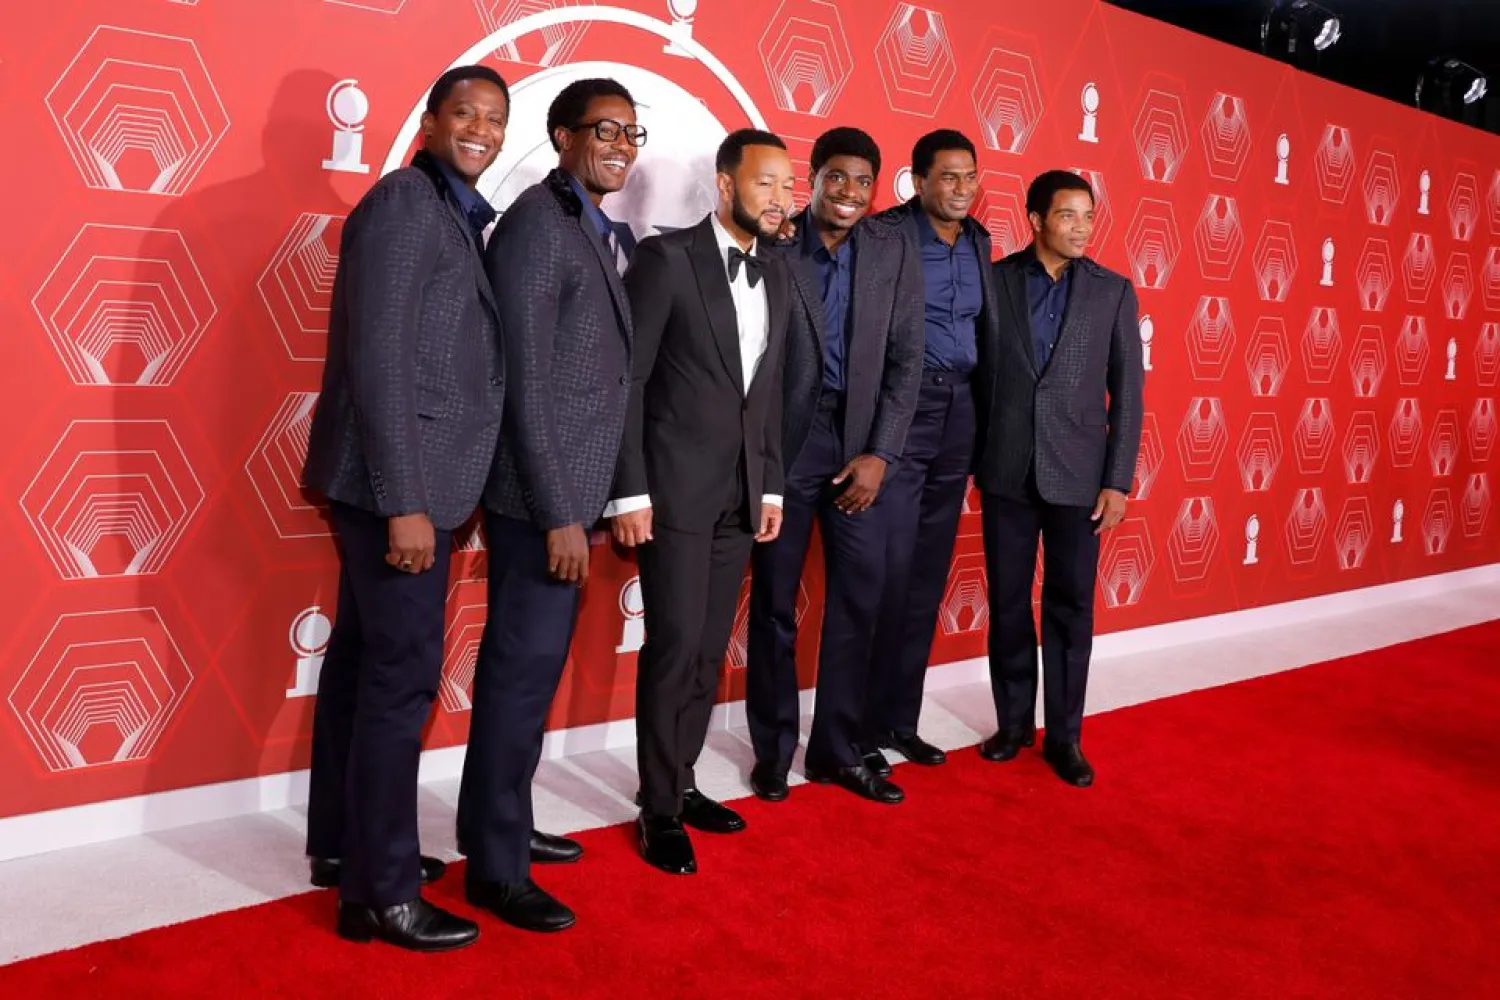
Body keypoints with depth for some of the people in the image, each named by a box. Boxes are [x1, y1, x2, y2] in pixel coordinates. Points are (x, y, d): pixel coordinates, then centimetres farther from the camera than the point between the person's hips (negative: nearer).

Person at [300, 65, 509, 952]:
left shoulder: (456, 216, 17)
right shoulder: (405, 203, -10)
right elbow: (378, 359, -18)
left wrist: (419, 492, 11)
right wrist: (405, 501, -21)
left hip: (412, 479, 9)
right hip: (398, 482, -9)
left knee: (364, 661, 15)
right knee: (403, 675, -5)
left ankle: (344, 841, 28)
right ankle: (381, 893, 5)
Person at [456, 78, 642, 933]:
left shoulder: (595, 229, 15)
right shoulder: (538, 223, -12)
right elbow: (526, 381, -18)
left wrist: (584, 501, 11)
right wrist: (558, 514, -20)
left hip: (570, 488, 9)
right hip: (543, 496, -9)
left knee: (530, 668, 16)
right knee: (522, 673, -2)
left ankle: (500, 825, 31)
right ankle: (497, 868, 11)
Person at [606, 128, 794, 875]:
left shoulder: (775, 277, 12)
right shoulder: (666, 257, -7)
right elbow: (627, 378, -10)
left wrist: (771, 485, 11)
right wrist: (629, 489, -14)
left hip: (741, 493, 6)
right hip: (676, 487, -6)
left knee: (709, 650, 11)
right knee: (673, 647, -3)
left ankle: (682, 783, 25)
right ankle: (659, 809, 11)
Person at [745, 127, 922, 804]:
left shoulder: (893, 250, 5)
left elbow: (906, 358, 3)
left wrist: (881, 453, -4)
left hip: (860, 445, 3)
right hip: (783, 443, -2)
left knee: (858, 601, 5)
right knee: (775, 603, 8)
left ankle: (839, 750, 20)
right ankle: (773, 749, 22)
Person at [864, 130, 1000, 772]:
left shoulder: (977, 241, 14)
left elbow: (984, 327, 15)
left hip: (959, 414, 6)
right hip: (901, 410, -6)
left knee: (930, 573, 9)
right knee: (890, 570, -6)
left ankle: (902, 719, 20)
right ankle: (865, 728, 6)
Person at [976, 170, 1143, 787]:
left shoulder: (1113, 291, 2)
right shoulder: (994, 280, 1)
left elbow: (1127, 392, 1)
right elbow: (975, 374, 3)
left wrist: (1118, 481, -4)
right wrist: (973, 460, 0)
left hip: (1077, 474, 0)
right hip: (1007, 471, 0)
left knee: (1070, 608, 6)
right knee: (1008, 604, 9)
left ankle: (1064, 736, 18)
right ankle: (1014, 722, 25)